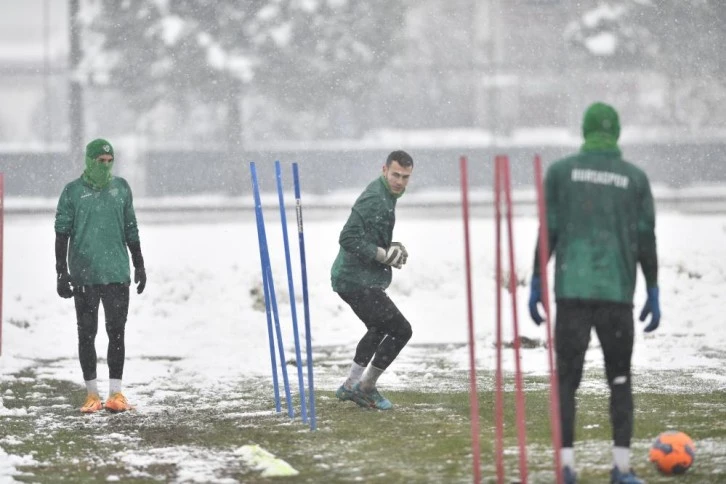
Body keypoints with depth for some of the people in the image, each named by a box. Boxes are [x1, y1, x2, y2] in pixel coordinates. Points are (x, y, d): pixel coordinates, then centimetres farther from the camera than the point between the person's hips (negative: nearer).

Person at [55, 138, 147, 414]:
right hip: (84, 275, -2)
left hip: (117, 274, 2)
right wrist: (62, 272, -5)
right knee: (86, 334, 3)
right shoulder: (73, 192, 0)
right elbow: (62, 233, 1)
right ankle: (92, 394, 10)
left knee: (116, 332, 1)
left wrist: (139, 265, 15)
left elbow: (131, 231, 16)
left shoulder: (121, 189, 9)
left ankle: (115, 393, 5)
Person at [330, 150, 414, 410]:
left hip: (352, 278, 11)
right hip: (357, 281, -11)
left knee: (379, 329, 28)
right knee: (401, 330, -8)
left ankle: (350, 385, 36)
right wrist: (383, 254, -24)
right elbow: (348, 239, -27)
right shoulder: (374, 199, -21)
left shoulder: (385, 194, 13)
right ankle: (366, 388, 3)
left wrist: (390, 249, 9)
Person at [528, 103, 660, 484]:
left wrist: (536, 283, 6)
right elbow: (646, 240, 4)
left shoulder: (561, 172, 5)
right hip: (617, 292, 1)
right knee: (620, 378, 10)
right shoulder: (635, 178, 7)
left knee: (566, 378, 4)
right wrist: (653, 295, 9)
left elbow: (548, 231, 1)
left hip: (572, 290, 0)